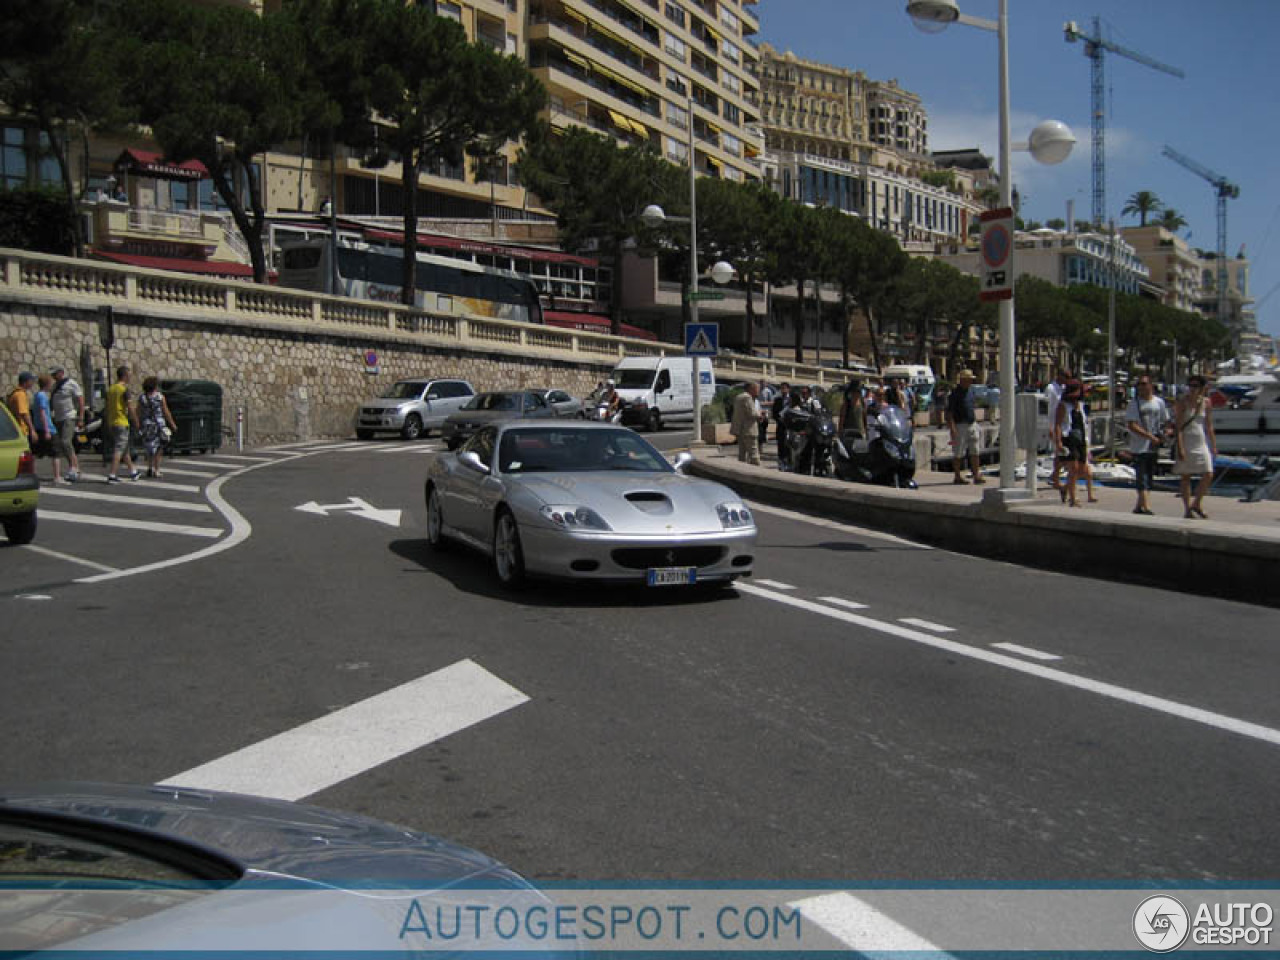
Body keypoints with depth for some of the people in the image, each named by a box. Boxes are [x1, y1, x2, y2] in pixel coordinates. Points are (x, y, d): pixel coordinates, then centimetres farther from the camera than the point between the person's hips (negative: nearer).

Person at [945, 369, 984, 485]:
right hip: (960, 426, -7)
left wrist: (975, 421, 20)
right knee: (958, 453, 0)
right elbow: (949, 412, -14)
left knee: (974, 451, 4)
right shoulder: (955, 393, -11)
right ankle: (957, 477, 8)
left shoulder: (970, 391, 13)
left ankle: (976, 475, 7)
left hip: (972, 424, 7)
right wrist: (952, 429, -20)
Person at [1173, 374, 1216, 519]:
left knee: (1208, 475, -5)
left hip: (1202, 443, 4)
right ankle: (1187, 510, 7)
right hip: (1186, 442, -4)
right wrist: (1180, 448, -17)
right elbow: (1178, 427, -9)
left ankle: (1197, 504, 13)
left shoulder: (1206, 404, 7)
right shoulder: (1182, 402, -4)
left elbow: (1209, 427, 12)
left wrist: (1214, 446, 7)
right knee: (1185, 476, 1)